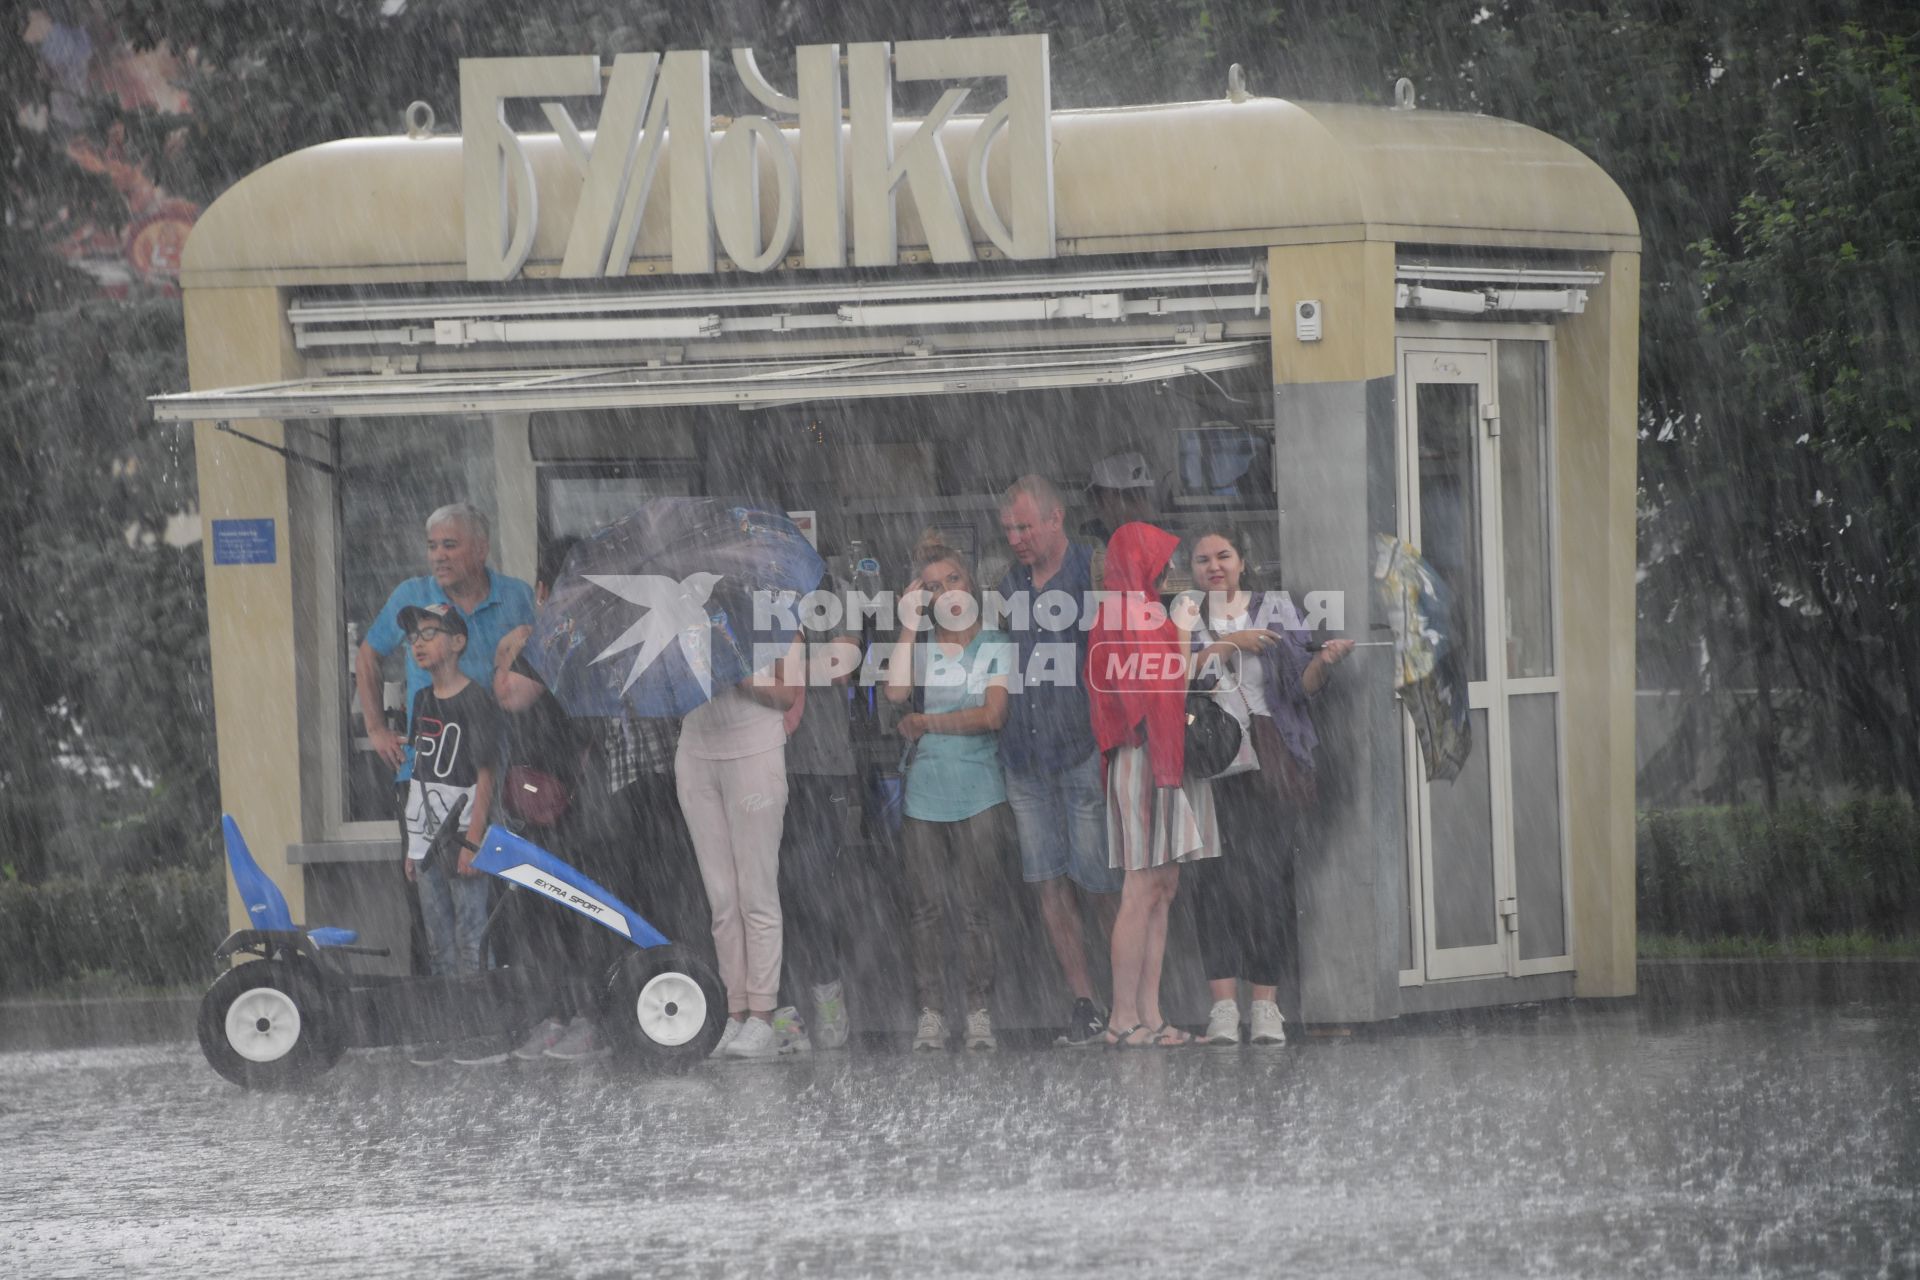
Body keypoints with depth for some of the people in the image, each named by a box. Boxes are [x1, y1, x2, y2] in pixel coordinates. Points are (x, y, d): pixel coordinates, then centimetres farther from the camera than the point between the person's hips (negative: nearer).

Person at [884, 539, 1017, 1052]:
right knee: (925, 909, 0)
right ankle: (930, 1013, 4)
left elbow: (992, 715, -6)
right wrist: (911, 620, -6)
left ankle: (979, 1013, 3)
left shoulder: (996, 645, 5)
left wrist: (925, 722, -4)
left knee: (976, 907, -1)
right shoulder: (919, 645, 9)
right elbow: (896, 691, -10)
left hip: (977, 791, -2)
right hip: (922, 789, 2)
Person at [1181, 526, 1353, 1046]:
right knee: (1215, 876, -9)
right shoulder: (1183, 619, 13)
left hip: (1269, 757, 0)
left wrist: (1322, 662, -14)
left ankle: (1266, 1005, -4)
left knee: (1269, 874, -6)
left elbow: (1301, 686, 6)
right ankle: (1224, 1007, -12)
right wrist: (1230, 645, -10)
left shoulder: (1273, 612, 12)